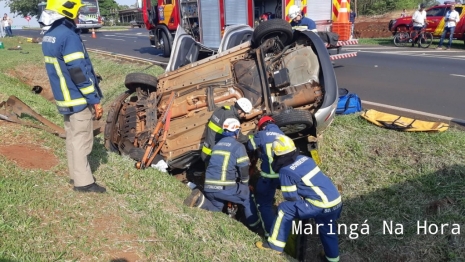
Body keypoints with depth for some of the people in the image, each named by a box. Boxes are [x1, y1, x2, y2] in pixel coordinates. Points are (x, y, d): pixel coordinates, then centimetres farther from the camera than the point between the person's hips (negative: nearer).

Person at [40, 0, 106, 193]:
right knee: (81, 139, -1)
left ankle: (75, 175, 28)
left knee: (72, 137, 17)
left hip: (64, 98, 9)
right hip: (77, 99, -9)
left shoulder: (49, 36, 10)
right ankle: (83, 182, 7)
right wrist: (95, 100, -16)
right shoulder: (68, 36, -20)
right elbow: (79, 73, -22)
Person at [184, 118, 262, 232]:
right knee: (247, 196, 16)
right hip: (225, 188, -6)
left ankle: (200, 200, -1)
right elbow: (244, 170, -3)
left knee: (215, 208, 27)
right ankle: (255, 226, 18)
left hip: (209, 187, 6)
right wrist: (245, 184, 17)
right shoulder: (238, 146, -3)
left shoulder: (217, 145, 18)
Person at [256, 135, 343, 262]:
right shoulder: (305, 158, 9)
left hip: (322, 206, -8)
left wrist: (300, 198, 15)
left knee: (284, 209, 1)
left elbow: (291, 198, -5)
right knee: (327, 230, 29)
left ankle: (275, 243, 10)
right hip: (336, 201, 8)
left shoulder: (286, 171, -12)